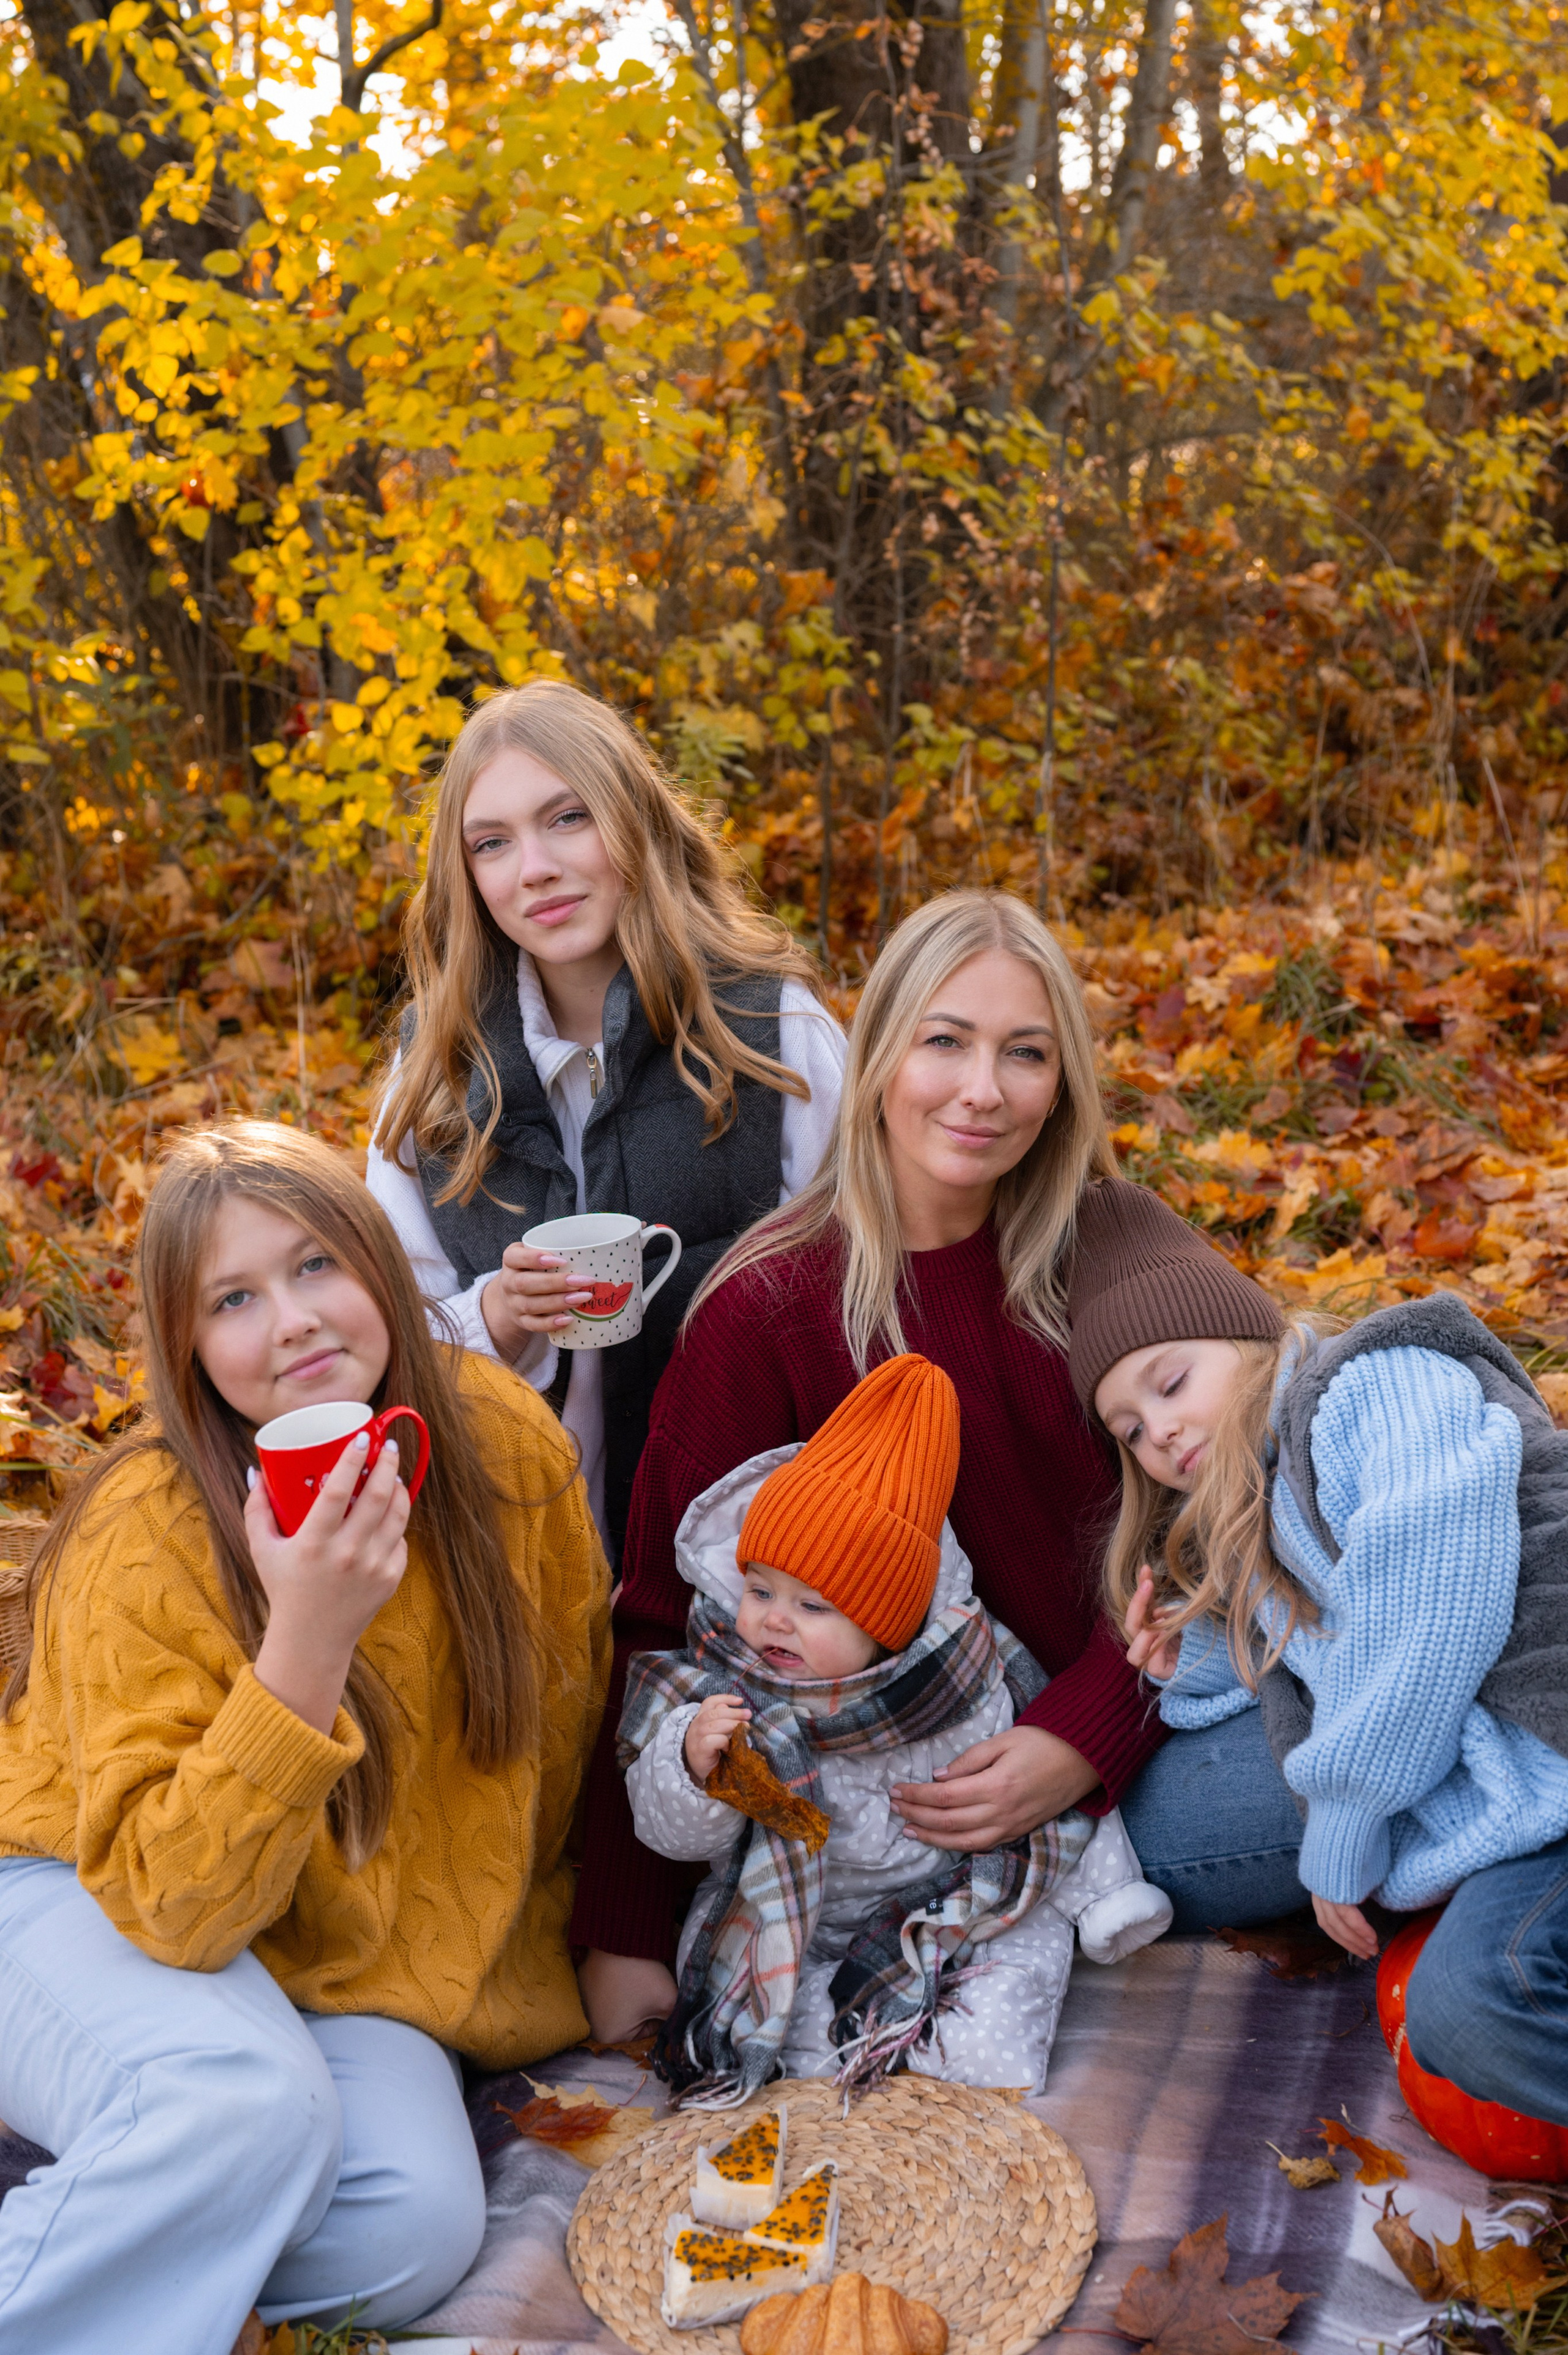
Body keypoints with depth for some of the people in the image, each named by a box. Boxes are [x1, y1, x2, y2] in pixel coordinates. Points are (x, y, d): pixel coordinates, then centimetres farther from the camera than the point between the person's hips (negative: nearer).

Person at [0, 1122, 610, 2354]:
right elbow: (171, 1902, -26)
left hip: (359, 1954, 5)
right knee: (252, 2103, -36)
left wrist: (501, 1940, 18)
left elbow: (558, 1715, 6)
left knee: (415, 2229, -22)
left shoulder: (502, 1440, -12)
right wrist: (306, 1644, -40)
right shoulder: (145, 1536, -24)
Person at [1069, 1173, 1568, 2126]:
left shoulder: (1384, 1384, -2)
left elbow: (1435, 1613, -13)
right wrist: (1200, 1654, 6)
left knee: (1476, 2001, -28)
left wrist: (1341, 1840, -6)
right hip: (1479, 1792, 9)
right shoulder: (1249, 1538, 27)